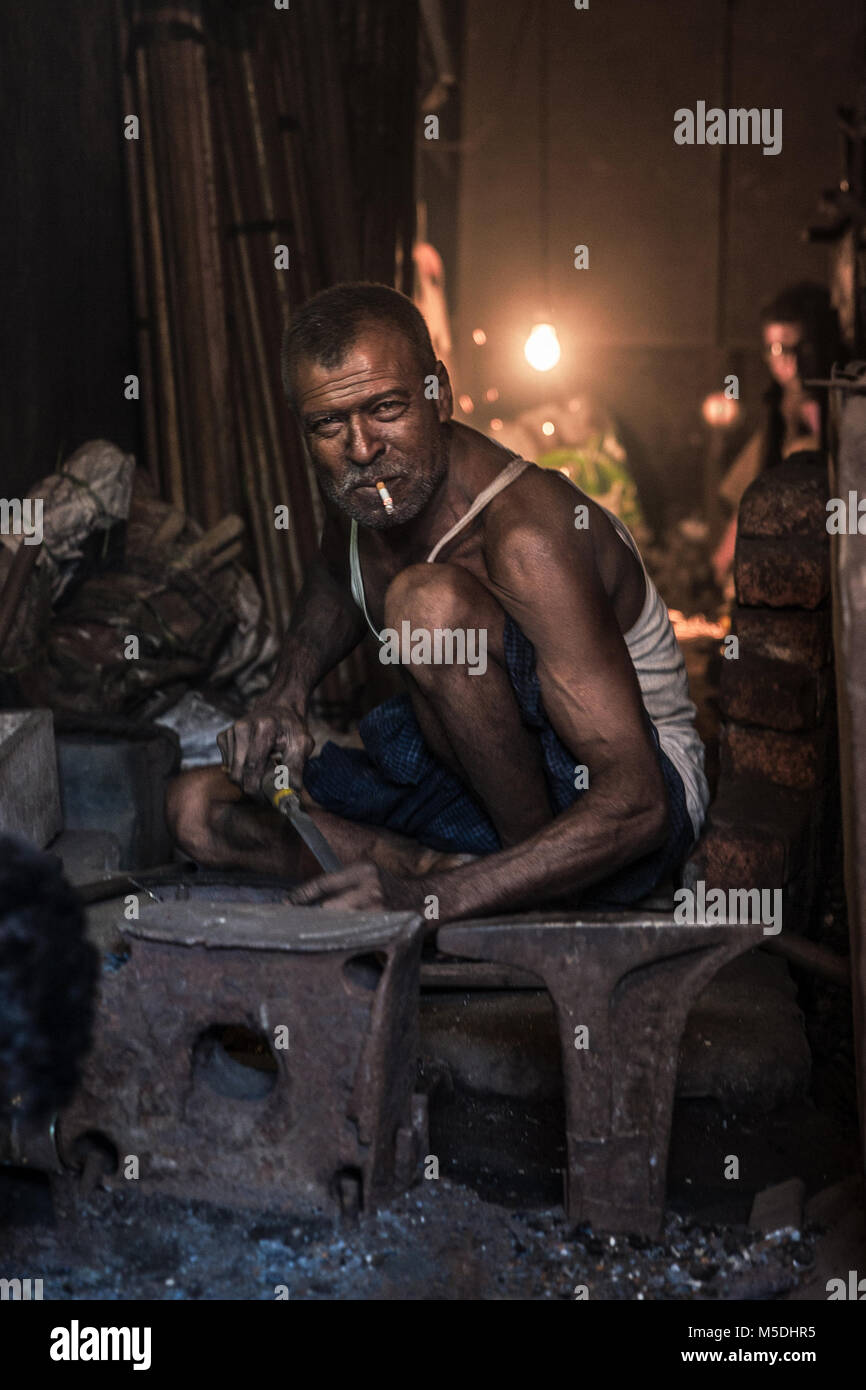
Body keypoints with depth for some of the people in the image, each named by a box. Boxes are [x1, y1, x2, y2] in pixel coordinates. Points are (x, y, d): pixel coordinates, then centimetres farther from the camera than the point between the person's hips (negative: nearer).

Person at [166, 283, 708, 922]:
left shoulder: (527, 537, -30)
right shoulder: (364, 487, -6)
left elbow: (636, 804, -36)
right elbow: (333, 586, 23)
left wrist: (433, 898, -44)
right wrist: (286, 694, 1)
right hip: (477, 782, 8)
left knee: (430, 602, -33)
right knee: (199, 808, 0)